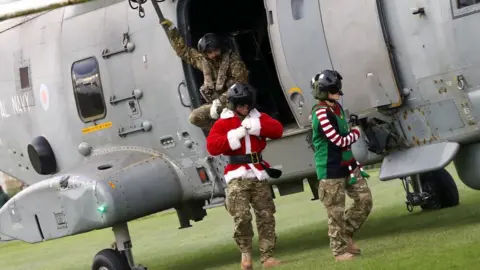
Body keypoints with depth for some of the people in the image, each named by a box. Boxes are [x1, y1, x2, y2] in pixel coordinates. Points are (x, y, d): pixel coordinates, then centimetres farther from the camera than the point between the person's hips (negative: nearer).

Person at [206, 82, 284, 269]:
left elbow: (278, 130, -3)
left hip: (258, 175, 4)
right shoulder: (223, 123, 1)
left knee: (266, 216, 2)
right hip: (237, 176, -4)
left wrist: (256, 126, -15)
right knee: (242, 217, -15)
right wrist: (235, 135, -17)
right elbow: (212, 146, -11)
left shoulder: (258, 118, 11)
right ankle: (245, 252, 6)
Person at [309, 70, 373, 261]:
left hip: (347, 165, 9)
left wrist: (354, 163, 13)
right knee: (336, 212, -2)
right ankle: (339, 249, 8)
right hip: (331, 170, -9)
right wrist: (355, 133, -2)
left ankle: (346, 234, 22)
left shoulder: (337, 108, 10)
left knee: (364, 199, 7)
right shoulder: (321, 113, -19)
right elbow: (339, 140, -21)